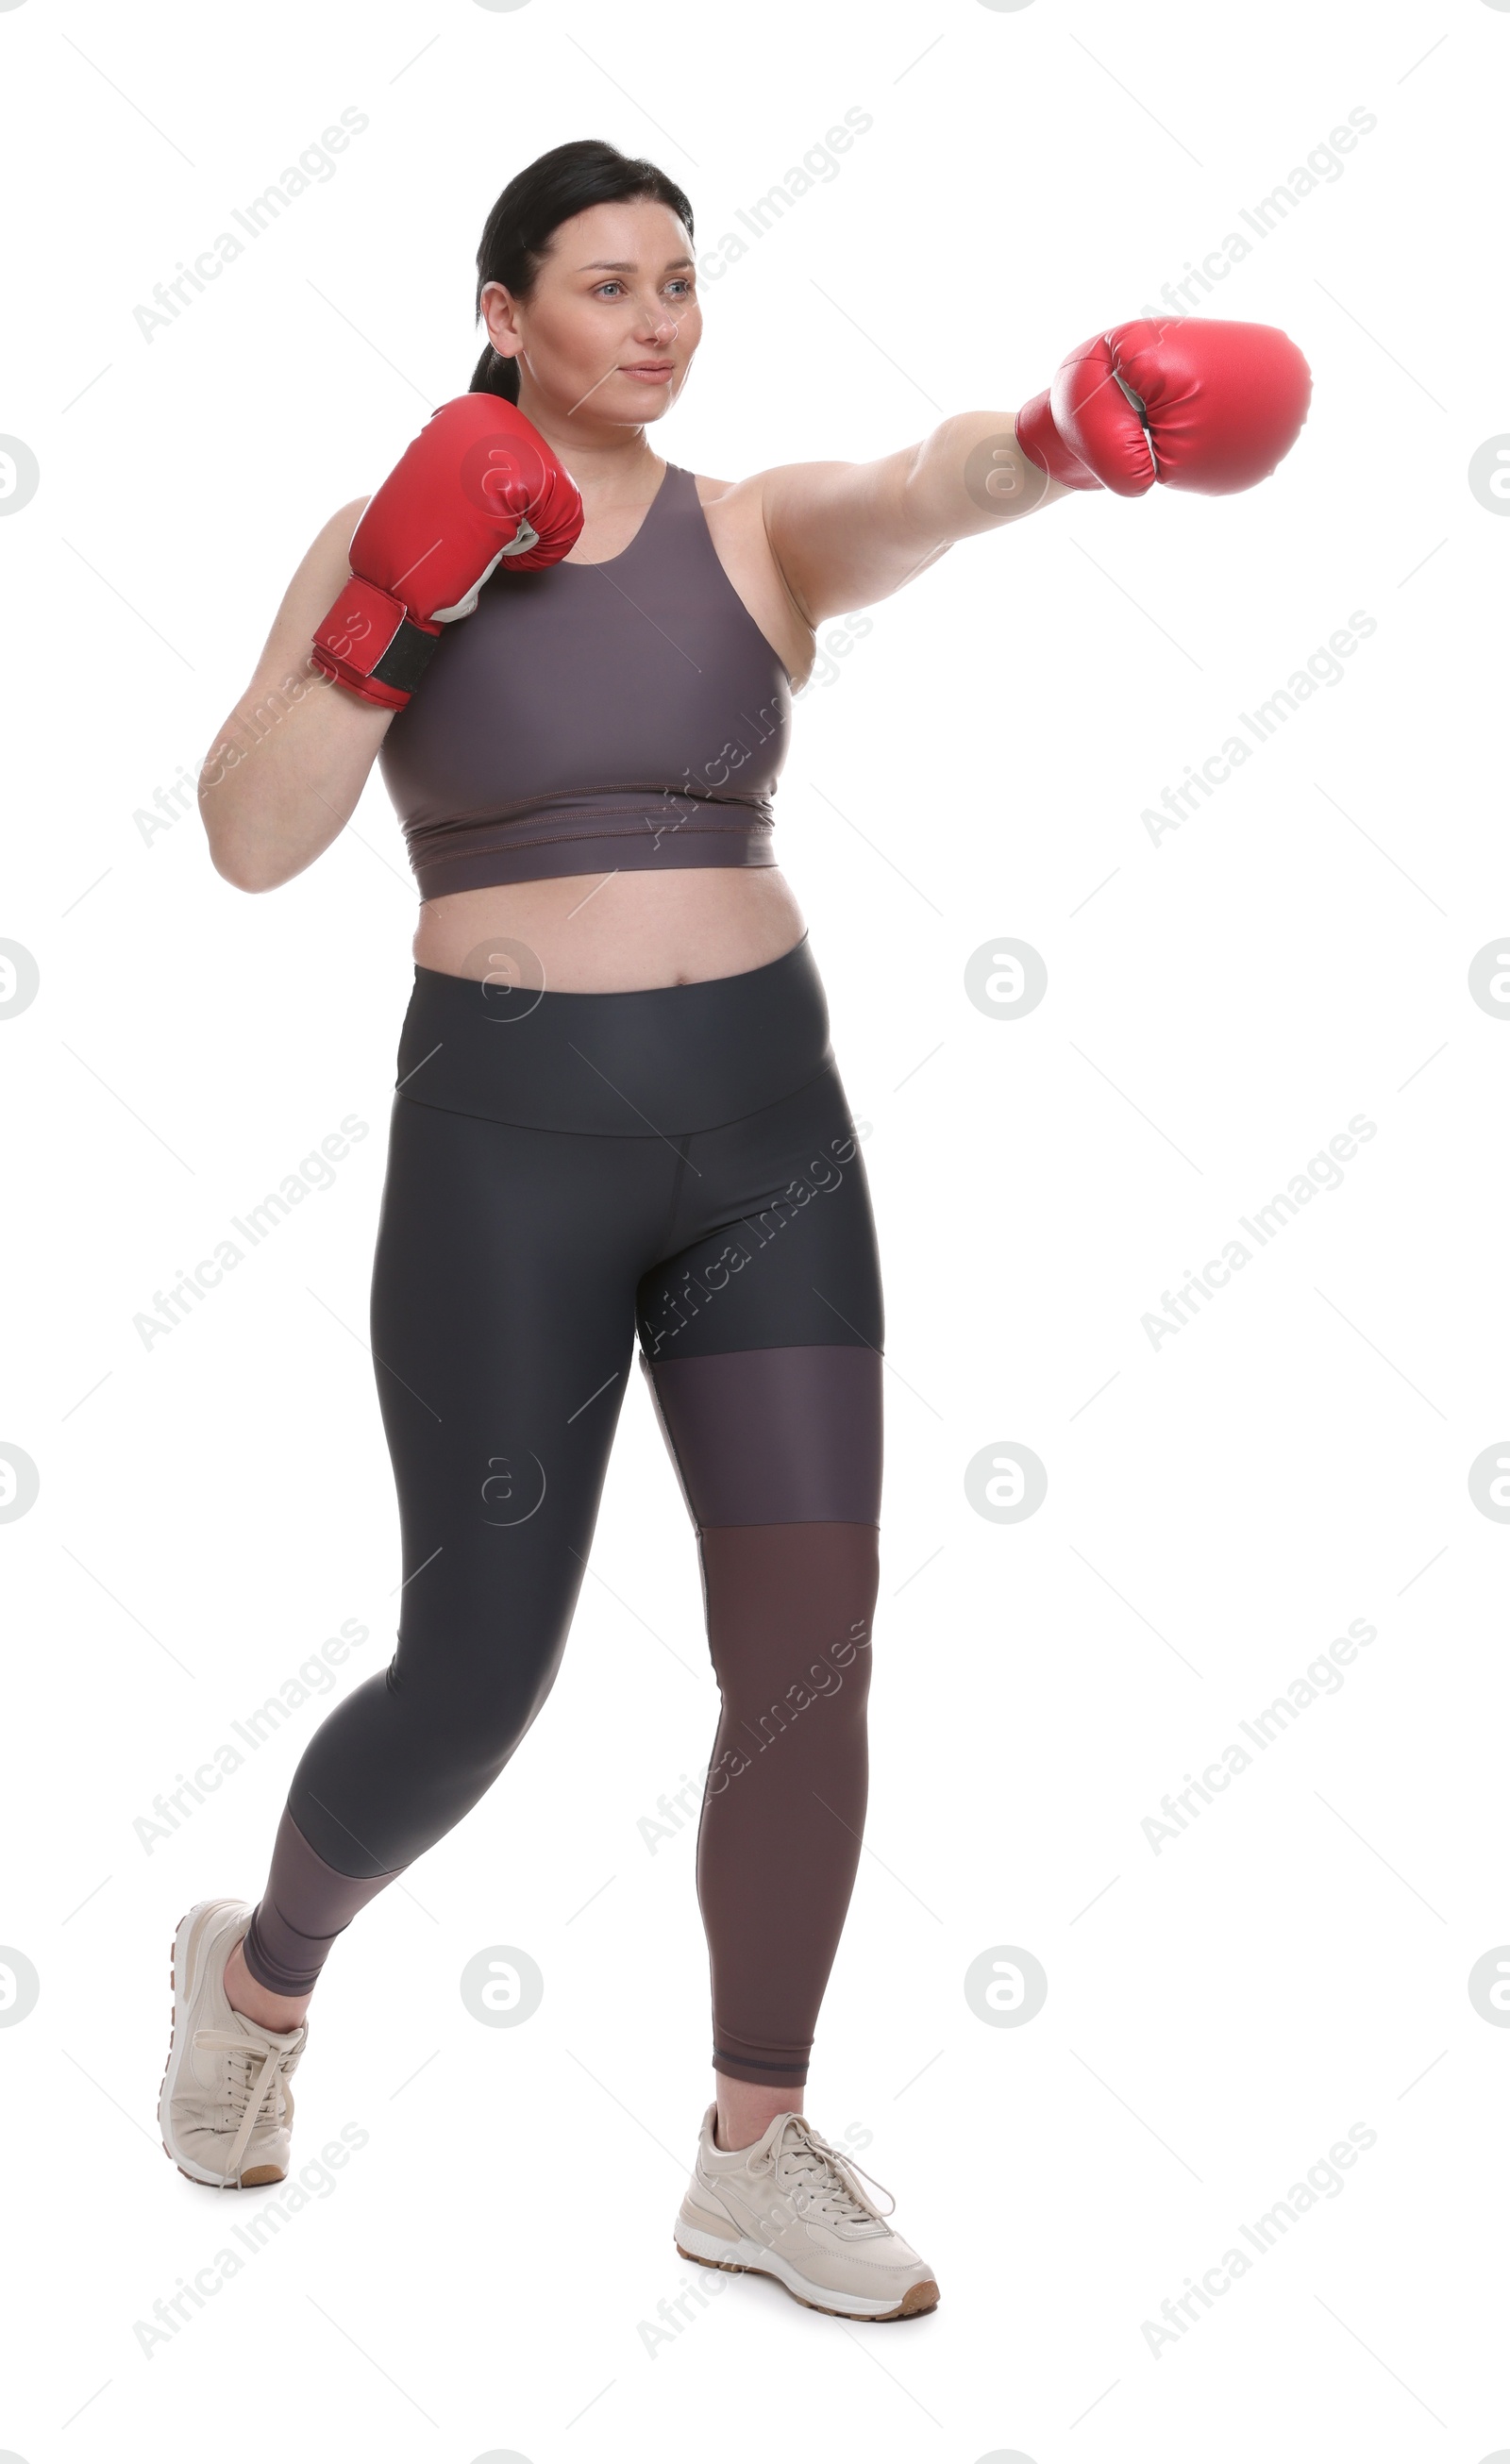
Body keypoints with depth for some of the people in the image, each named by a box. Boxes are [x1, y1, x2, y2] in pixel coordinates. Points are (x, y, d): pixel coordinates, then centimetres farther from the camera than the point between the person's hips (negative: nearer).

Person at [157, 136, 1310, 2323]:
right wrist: (395, 600, -20)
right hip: (511, 1147, -3)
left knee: (815, 1649, -2)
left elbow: (930, 492, -20)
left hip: (766, 1126, 3)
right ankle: (260, 1969, 34)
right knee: (479, 1687, 0)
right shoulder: (386, 543, 1)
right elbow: (250, 843, -10)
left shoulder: (766, 529, 5)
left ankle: (757, 2157, 17)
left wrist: (1073, 435, -43)